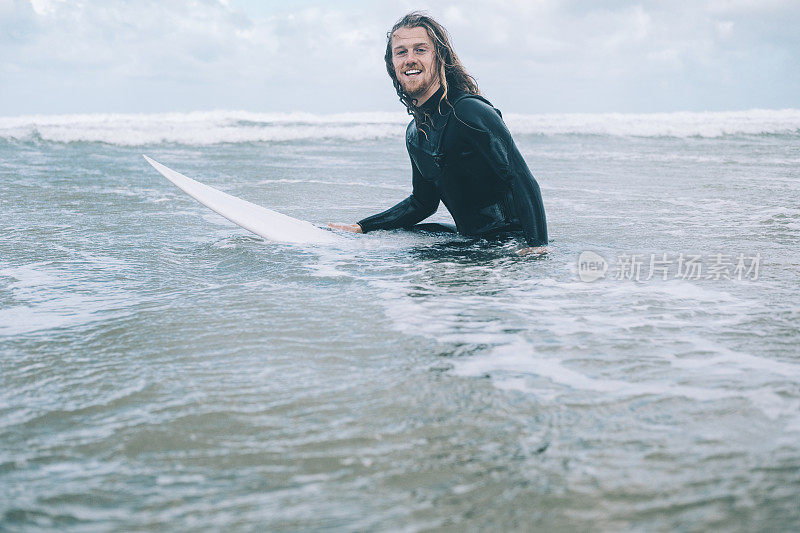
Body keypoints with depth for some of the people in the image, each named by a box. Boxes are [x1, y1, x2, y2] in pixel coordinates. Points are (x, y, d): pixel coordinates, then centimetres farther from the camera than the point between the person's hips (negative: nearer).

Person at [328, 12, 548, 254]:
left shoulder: (470, 111, -18)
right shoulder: (415, 134, 10)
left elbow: (524, 182, -23)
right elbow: (423, 202, 21)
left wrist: (538, 245, -34)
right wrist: (362, 227, 15)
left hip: (509, 244, -8)